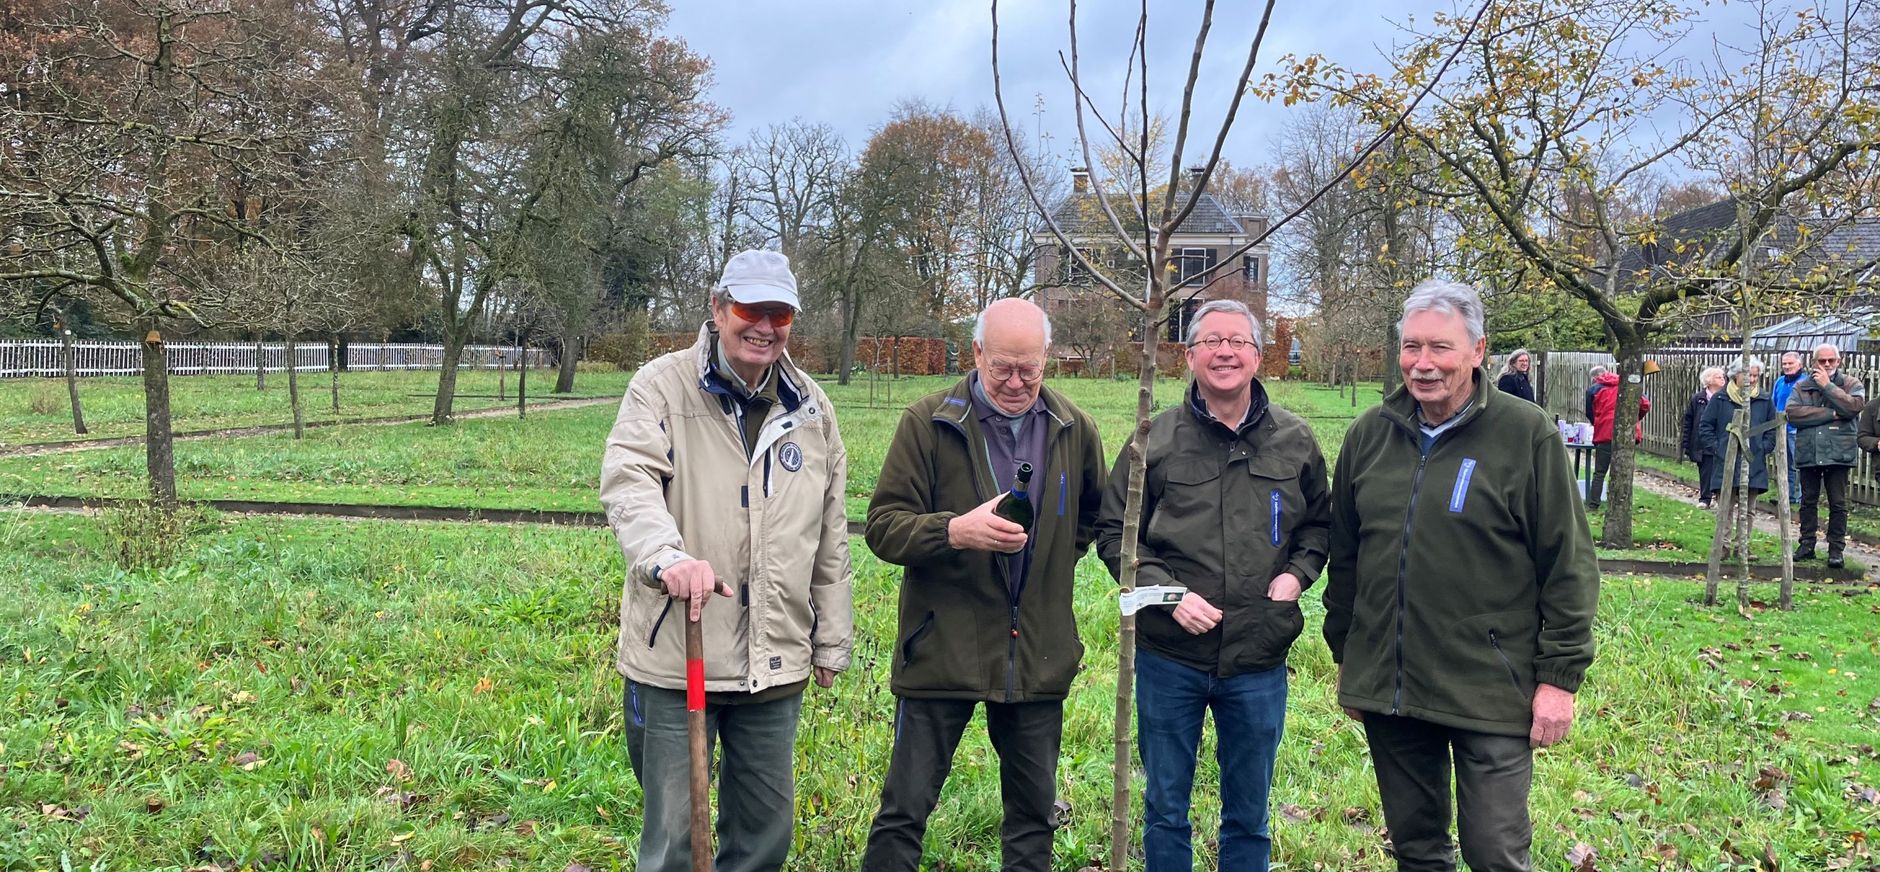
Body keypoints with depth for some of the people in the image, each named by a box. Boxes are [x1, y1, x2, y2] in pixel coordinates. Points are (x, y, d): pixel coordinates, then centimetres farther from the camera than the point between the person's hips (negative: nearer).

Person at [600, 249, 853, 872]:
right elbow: (628, 481, -20)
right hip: (676, 654, -4)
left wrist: (832, 642, 17)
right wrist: (667, 556, -39)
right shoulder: (663, 387, -4)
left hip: (776, 660, 4)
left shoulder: (812, 408, 9)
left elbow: (830, 539, 15)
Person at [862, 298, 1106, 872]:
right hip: (942, 648, -3)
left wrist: (1057, 559, 10)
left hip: (1039, 653, 4)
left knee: (1034, 811, 16)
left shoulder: (1074, 430, 5)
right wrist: (954, 530, -28)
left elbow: (1095, 513, 24)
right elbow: (882, 526, -12)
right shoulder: (928, 422, -7)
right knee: (905, 809, 3)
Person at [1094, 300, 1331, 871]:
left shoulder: (1294, 440, 2)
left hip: (1259, 663, 2)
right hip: (1169, 658, -1)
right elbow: (1114, 534, 1)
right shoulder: (1156, 440, -4)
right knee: (1165, 811, 13)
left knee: (1249, 817, 16)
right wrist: (1166, 590, -13)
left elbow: (1319, 523, 16)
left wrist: (1297, 572, -3)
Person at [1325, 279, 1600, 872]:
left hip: (1489, 695, -4)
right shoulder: (1369, 434, 6)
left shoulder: (1527, 434, -8)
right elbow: (1344, 556, 14)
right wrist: (1345, 658, 15)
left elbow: (1570, 564, -6)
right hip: (1385, 687, 5)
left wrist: (1559, 676, -8)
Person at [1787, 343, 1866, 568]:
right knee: (1808, 501, 11)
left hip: (1838, 454, -2)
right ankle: (1806, 545, 20)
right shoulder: (1801, 387, 7)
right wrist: (1831, 414, -14)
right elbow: (1792, 413, -10)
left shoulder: (1852, 385, 3)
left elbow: (1854, 407, -18)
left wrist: (1827, 385, -13)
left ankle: (1836, 549, 9)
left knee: (1838, 503, 2)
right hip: (1808, 453, 2)